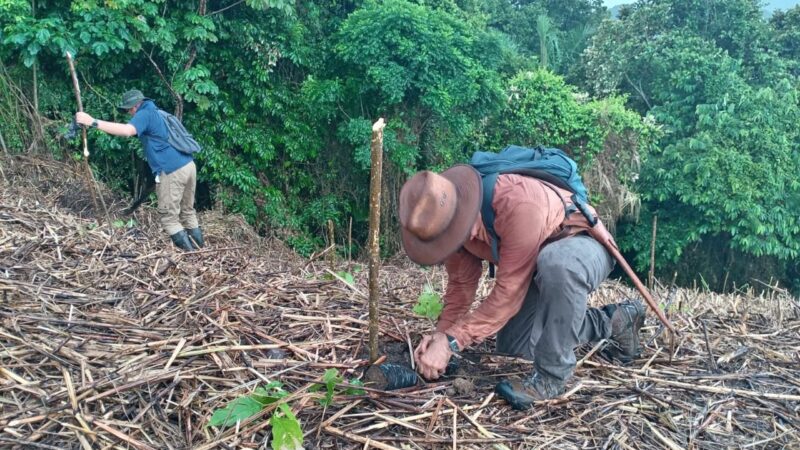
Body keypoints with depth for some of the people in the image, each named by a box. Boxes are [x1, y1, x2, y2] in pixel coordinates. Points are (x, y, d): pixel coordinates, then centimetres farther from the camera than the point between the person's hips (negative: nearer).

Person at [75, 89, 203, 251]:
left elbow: (127, 130, -24)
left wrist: (93, 122, -25)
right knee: (187, 210, 18)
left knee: (168, 216, 1)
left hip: (172, 171, -9)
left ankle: (188, 252, 0)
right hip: (188, 165, 9)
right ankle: (198, 245, 22)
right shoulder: (157, 112, 24)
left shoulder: (145, 114, -4)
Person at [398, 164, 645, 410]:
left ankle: (551, 376, -23)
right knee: (513, 346, 4)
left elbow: (509, 292, -37)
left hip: (583, 244, -8)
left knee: (557, 264, -43)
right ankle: (612, 321, 18)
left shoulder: (519, 204, -41)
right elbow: (461, 282, -4)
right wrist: (441, 334, -19)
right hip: (539, 261, 8)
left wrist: (452, 342, -37)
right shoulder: (452, 221, -17)